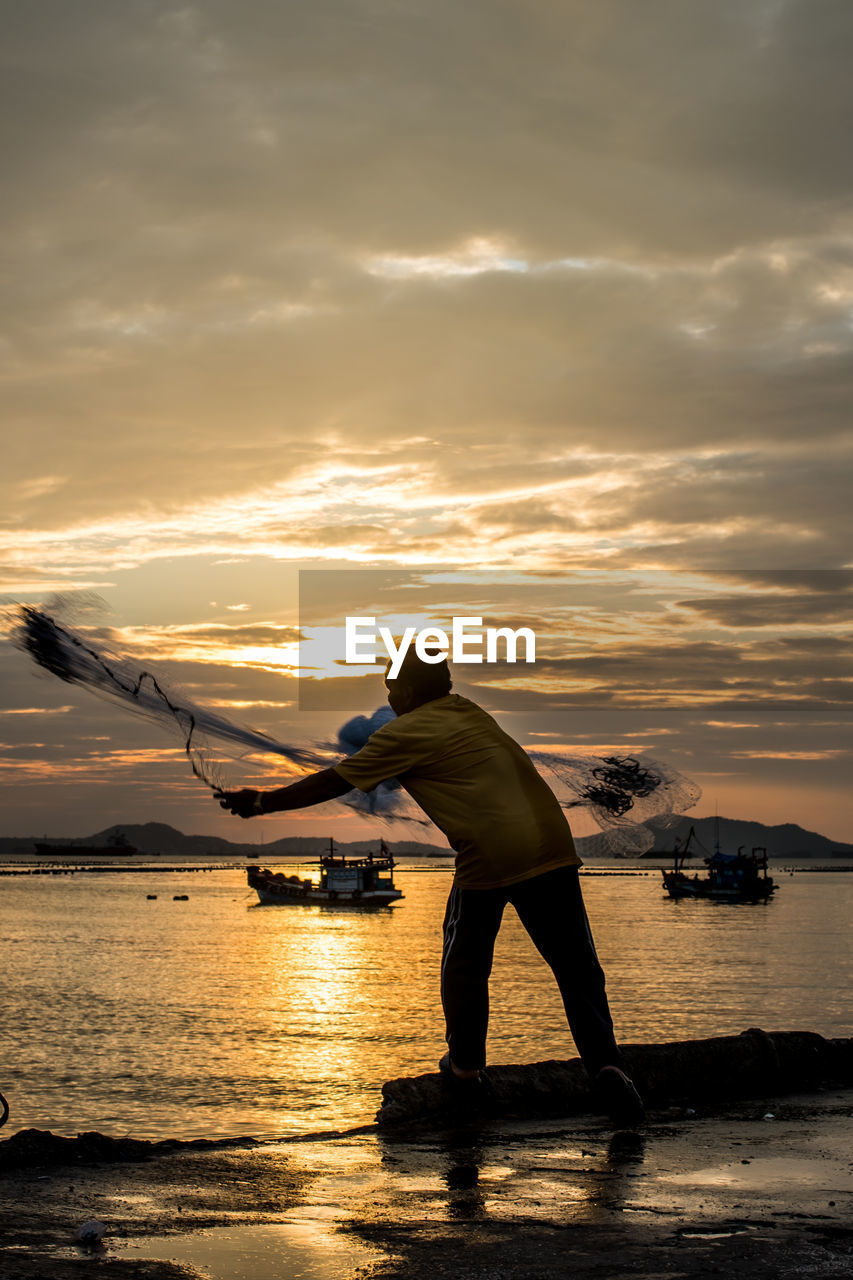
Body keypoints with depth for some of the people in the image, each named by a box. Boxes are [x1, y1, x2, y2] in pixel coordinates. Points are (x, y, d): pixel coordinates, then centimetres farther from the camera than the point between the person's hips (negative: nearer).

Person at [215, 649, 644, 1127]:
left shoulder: (405, 733, 2)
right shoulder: (467, 710, 21)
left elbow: (332, 783, 8)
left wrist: (262, 802, 18)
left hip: (489, 855, -5)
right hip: (552, 843, 6)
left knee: (465, 964, 17)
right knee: (576, 966, 7)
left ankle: (466, 1065, 27)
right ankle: (606, 1063, -5)